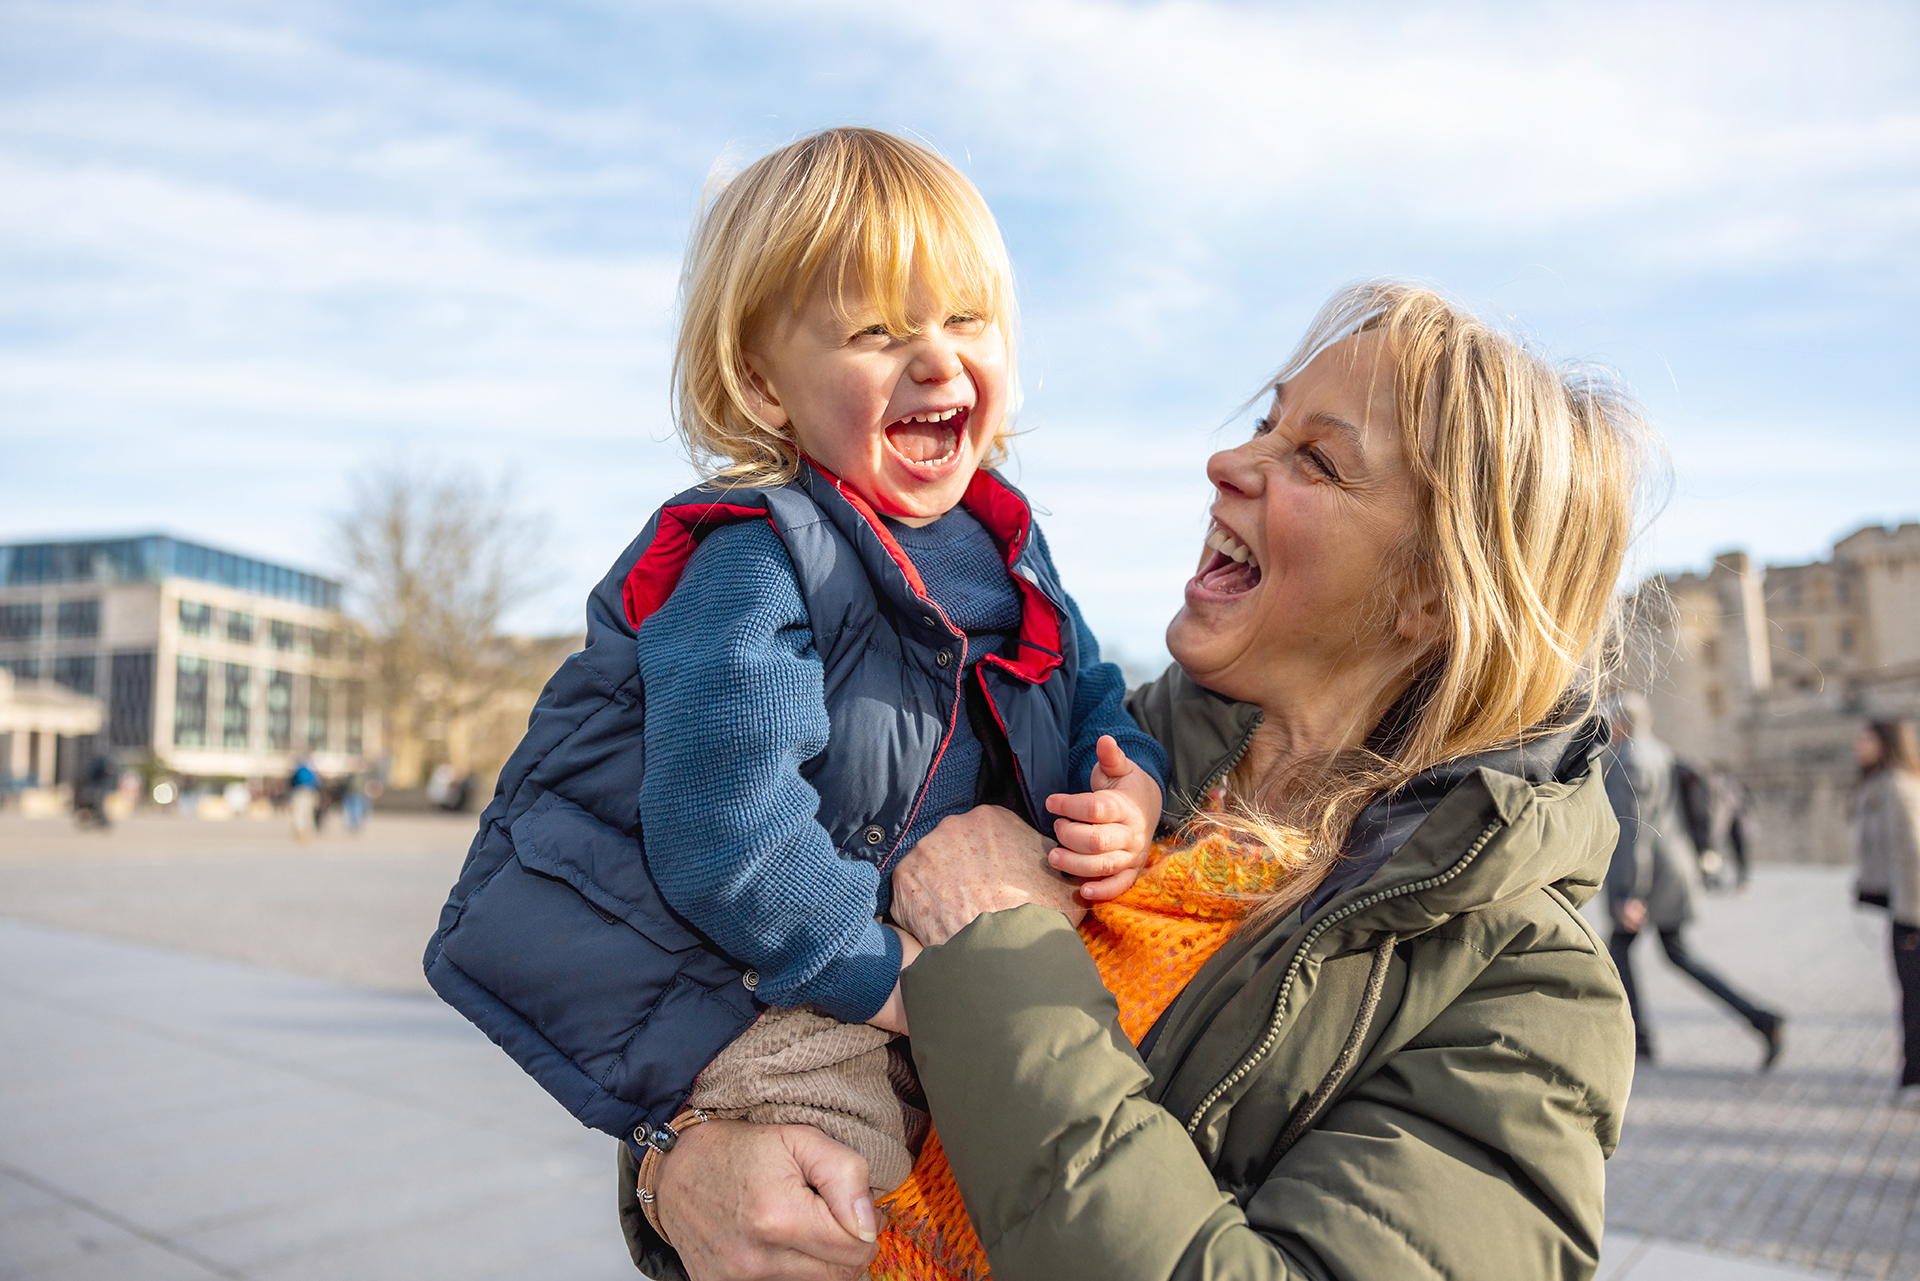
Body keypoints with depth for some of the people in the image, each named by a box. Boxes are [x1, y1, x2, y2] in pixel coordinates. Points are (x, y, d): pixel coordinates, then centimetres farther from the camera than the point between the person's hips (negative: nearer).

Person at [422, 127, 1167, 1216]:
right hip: (697, 955, -7)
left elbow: (1091, 698, 13)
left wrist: (1129, 786, -9)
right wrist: (890, 975, -19)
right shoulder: (749, 564, -20)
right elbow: (724, 830, -25)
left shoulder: (1006, 546, 3)